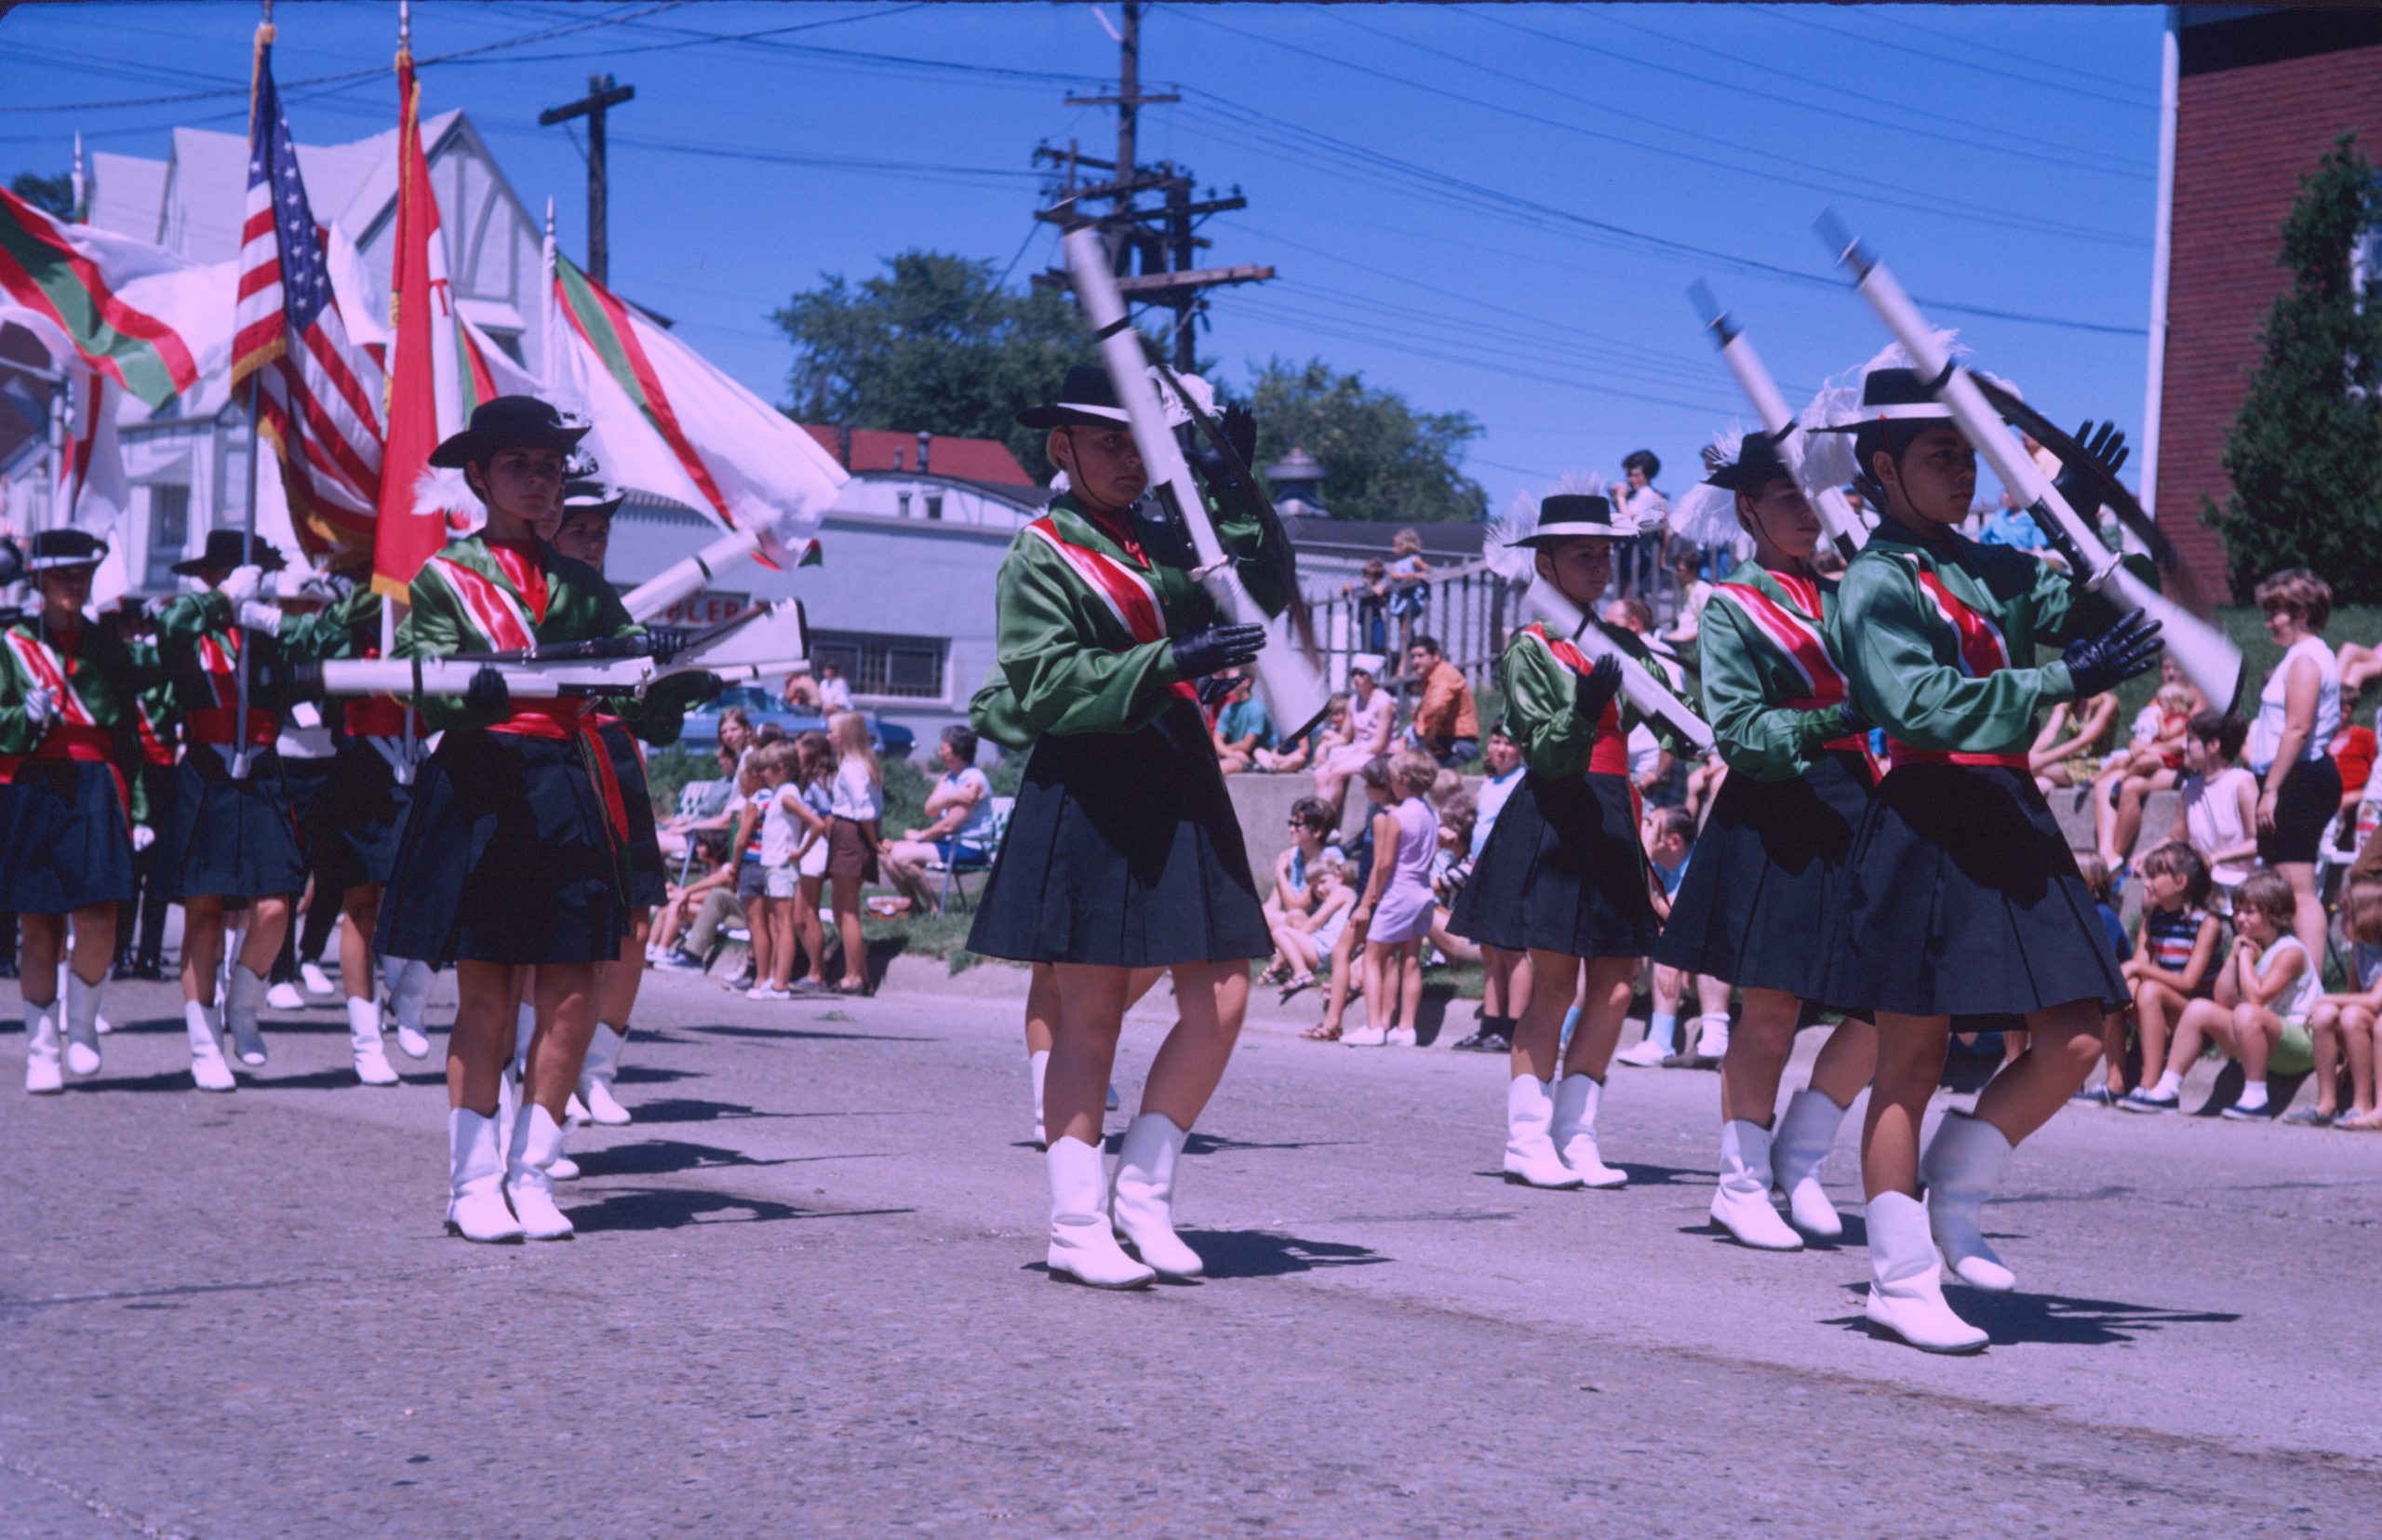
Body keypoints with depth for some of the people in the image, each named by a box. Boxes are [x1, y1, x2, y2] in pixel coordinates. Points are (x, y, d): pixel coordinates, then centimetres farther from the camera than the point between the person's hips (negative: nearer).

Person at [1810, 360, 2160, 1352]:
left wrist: (2086, 530, -3)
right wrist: (2064, 682, -23)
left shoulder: (1995, 570, 16)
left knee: (2072, 1041, 2)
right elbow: (1917, 703, -21)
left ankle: (1951, 1199, 19)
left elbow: (2086, 619, 9)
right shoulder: (1878, 581, -7)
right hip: (1925, 829, -7)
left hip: (2010, 823, 7)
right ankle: (1901, 1281, 7)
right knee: (1913, 1062, -1)